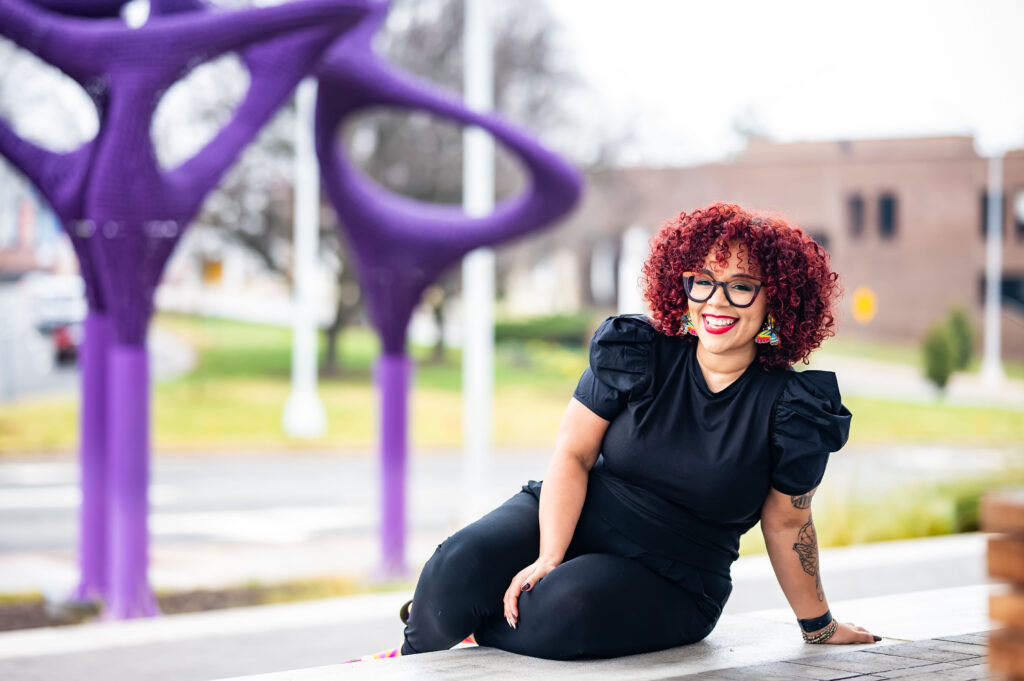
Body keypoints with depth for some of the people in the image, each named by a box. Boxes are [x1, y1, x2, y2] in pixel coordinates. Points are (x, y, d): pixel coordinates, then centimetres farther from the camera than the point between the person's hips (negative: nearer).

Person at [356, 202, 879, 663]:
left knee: (566, 609, -36)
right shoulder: (639, 355, -4)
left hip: (669, 579, -2)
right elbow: (572, 455, -5)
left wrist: (819, 626, 13)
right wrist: (548, 558, -18)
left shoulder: (790, 405, -8)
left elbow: (786, 523, 5)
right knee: (457, 570, -27)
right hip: (570, 519, 2)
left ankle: (477, 636, -6)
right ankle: (415, 663, 5)